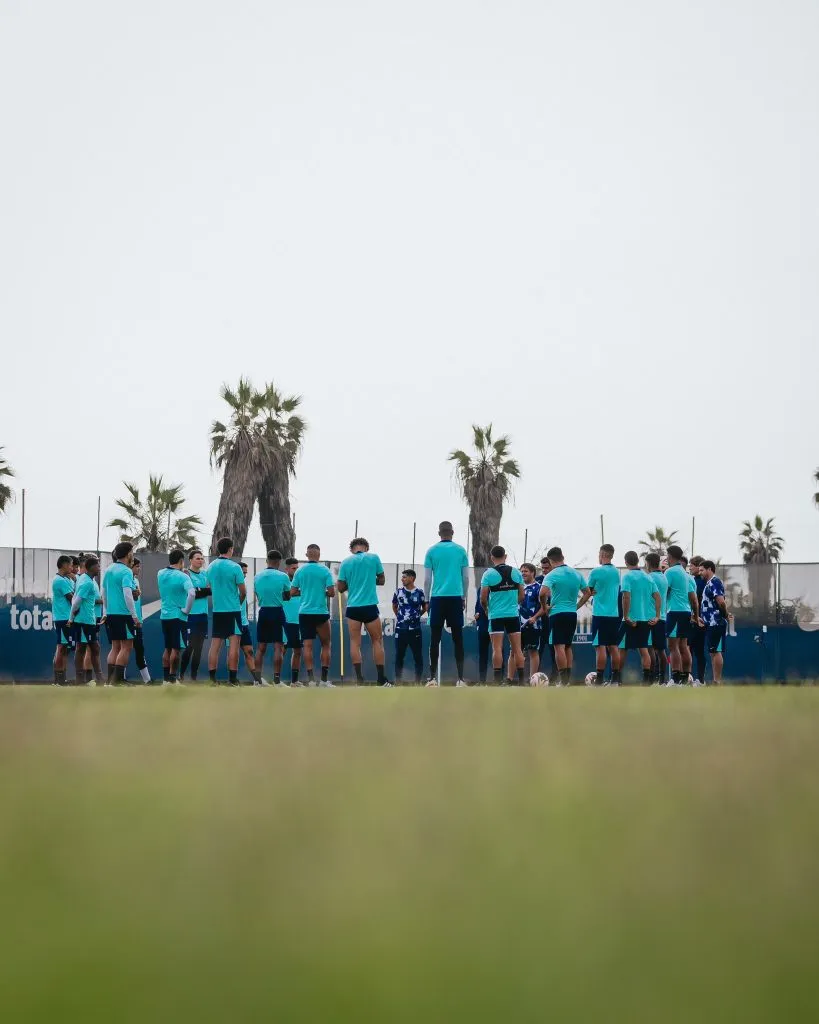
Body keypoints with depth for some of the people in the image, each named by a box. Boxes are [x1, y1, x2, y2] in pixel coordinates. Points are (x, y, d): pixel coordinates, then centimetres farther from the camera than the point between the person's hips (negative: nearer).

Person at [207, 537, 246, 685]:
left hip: (217, 610, 5)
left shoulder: (211, 567, 6)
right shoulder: (235, 567, -11)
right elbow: (243, 591, -7)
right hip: (233, 610, -5)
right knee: (234, 644, -4)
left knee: (215, 644, 7)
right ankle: (232, 678, -6)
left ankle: (212, 677, 5)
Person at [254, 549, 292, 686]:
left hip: (263, 612, 4)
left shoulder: (257, 577, 4)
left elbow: (258, 596, 12)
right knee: (278, 647, -3)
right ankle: (277, 680, -9)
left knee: (261, 648, 9)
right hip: (277, 612, -4)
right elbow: (287, 597, 5)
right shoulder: (283, 576, -6)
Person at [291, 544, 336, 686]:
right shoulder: (325, 570, -4)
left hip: (304, 613, 2)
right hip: (321, 613, -2)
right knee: (326, 644, 9)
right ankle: (324, 678, 2)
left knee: (307, 645, 1)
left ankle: (310, 678, -8)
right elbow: (332, 593, -8)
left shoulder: (300, 571, 3)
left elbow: (292, 592, 4)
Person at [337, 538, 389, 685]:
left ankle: (359, 678, -6)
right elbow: (381, 580, 9)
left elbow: (341, 588, 5)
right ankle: (381, 679, 5)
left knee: (355, 643, 4)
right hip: (370, 606, -1)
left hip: (353, 607, 1)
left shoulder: (346, 562, 3)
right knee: (377, 641, 8)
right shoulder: (374, 558, 0)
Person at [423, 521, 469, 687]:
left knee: (435, 639, 2)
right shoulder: (460, 550, 5)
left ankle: (433, 678, -2)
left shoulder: (432, 551, 4)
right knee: (457, 638, 3)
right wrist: (464, 597, 17)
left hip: (438, 598, 0)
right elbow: (466, 577, 6)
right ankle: (460, 678, -2)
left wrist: (427, 600, 12)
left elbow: (427, 579, 3)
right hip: (455, 597, 0)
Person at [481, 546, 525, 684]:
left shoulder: (488, 574, -5)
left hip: (496, 615, -3)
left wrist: (486, 609, 14)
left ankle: (498, 680, -9)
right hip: (513, 614, 3)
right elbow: (522, 596, 8)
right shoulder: (516, 572, 4)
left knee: (497, 648, -4)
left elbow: (483, 598, -5)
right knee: (517, 648, 5)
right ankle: (521, 679, 4)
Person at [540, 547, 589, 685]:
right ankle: (569, 678, 16)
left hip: (557, 613, -6)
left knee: (559, 647, -6)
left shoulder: (552, 575, -10)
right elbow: (587, 592, 15)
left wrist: (544, 607, -8)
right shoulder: (576, 574, 8)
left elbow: (543, 593, -24)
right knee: (568, 647, 16)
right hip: (572, 614, 6)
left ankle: (563, 680, -11)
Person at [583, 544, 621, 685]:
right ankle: (615, 679, 7)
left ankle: (600, 680, -11)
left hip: (600, 614, -5)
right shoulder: (617, 572, 9)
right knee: (614, 646, 8)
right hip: (614, 614, 5)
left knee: (600, 646, -7)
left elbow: (587, 594, -1)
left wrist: (576, 607, 13)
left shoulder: (596, 572, -7)